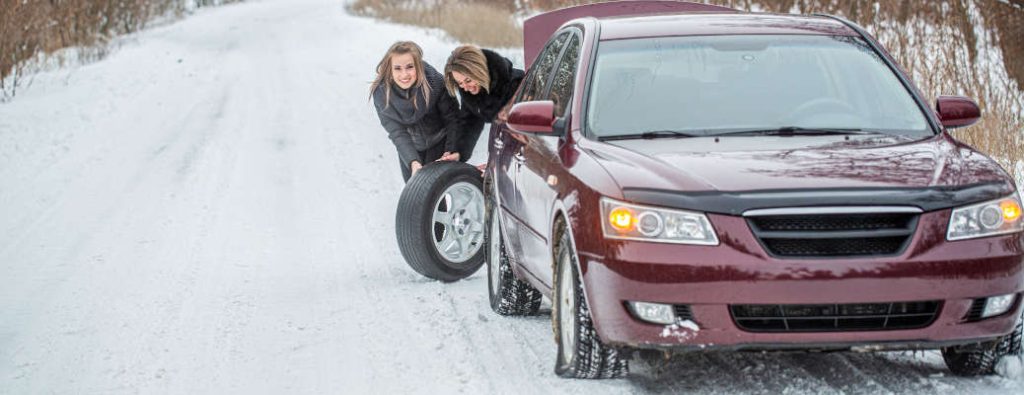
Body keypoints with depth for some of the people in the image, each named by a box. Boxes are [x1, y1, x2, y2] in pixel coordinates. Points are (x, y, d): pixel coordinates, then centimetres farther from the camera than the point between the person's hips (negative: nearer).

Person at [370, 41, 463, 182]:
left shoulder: (436, 82, -32)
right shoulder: (381, 93, -28)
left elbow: (452, 119, -21)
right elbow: (397, 133, -28)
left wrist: (451, 151, -34)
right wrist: (413, 162, -43)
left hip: (439, 142, -2)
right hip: (410, 147, 2)